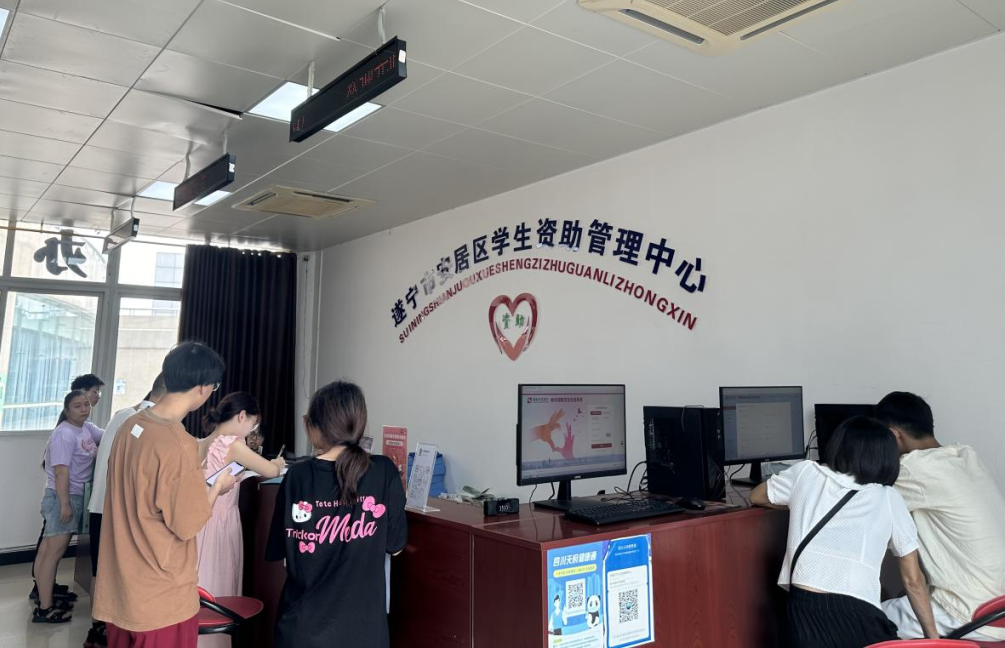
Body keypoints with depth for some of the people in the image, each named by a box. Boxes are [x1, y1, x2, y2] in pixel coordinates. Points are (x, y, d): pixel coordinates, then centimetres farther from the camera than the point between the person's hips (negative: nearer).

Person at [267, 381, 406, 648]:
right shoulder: (384, 473, -12)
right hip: (361, 623, 0)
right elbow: (394, 546, -2)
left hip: (304, 623, 1)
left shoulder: (297, 477, -10)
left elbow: (277, 551, 1)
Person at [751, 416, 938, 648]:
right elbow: (913, 580, 17)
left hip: (804, 612, 1)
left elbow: (756, 497, 34)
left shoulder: (806, 472, 14)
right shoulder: (889, 498, 14)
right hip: (858, 618, 0)